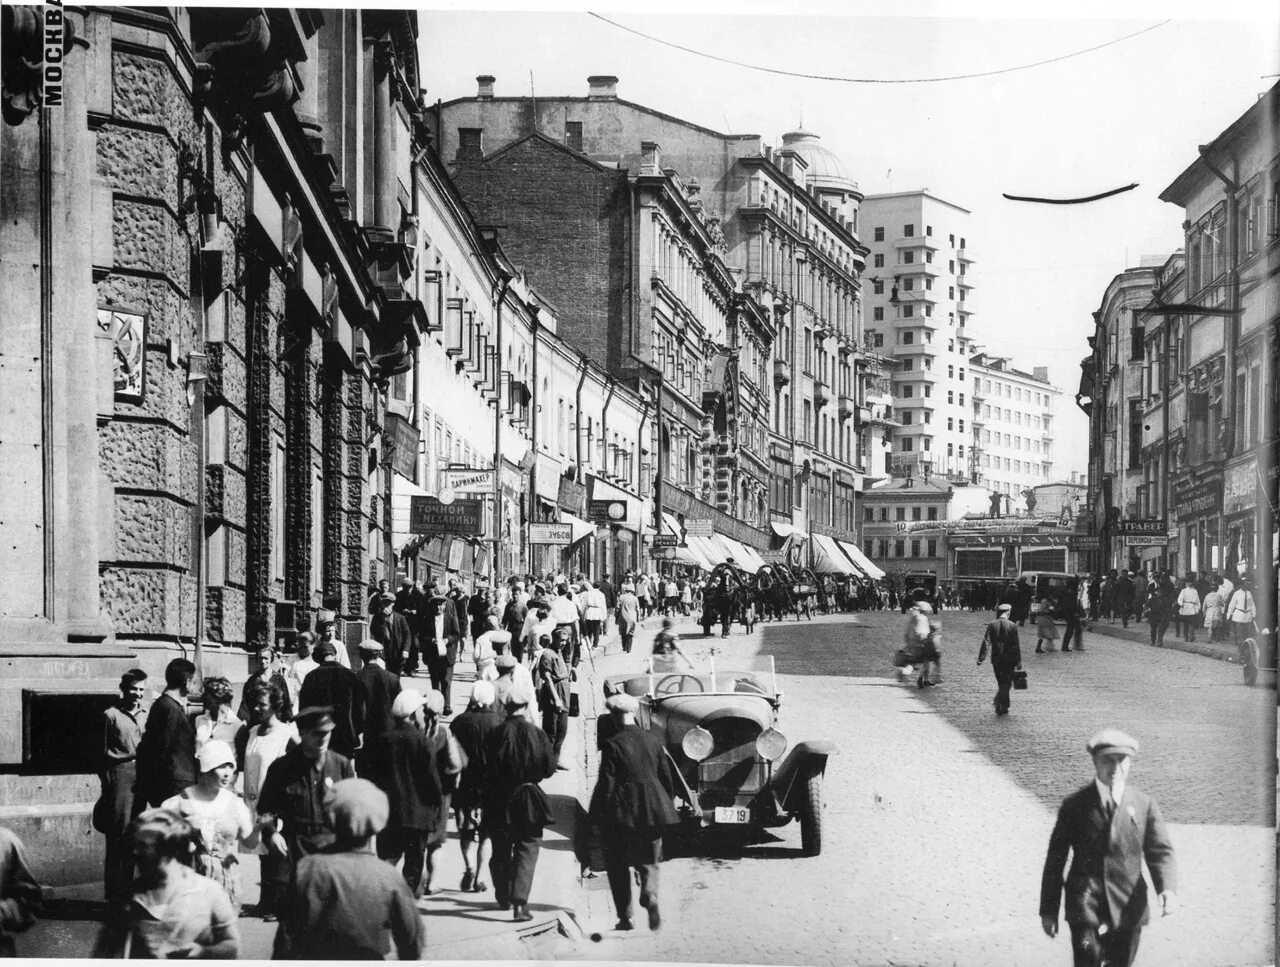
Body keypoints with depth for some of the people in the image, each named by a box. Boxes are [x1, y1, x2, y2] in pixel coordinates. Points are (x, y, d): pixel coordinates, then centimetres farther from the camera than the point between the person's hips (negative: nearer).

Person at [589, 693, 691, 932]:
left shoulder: (612, 745, -10)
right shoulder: (654, 742, 5)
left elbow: (606, 784, -11)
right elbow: (668, 778, 9)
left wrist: (597, 817, -3)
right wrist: (667, 806, 22)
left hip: (621, 814, -4)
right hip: (652, 811, 4)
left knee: (618, 866, 10)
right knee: (648, 862, 14)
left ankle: (625, 918, 7)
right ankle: (650, 897, -15)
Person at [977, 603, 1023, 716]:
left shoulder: (992, 625, -3)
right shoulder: (1012, 626, -8)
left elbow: (986, 642, -7)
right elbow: (1016, 646, -6)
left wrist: (981, 658, -6)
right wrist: (1019, 662, 0)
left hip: (996, 660, 3)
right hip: (1009, 659, -3)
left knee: (1001, 683, 15)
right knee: (1006, 684, 4)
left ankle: (1004, 708, 19)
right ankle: (999, 704, -13)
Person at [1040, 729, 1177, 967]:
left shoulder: (1144, 805, 6)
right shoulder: (1075, 805, 2)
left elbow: (1160, 852, 0)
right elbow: (1055, 859, 5)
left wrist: (1167, 889, -21)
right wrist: (1049, 910, 2)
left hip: (1128, 909, 2)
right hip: (1085, 905, -2)